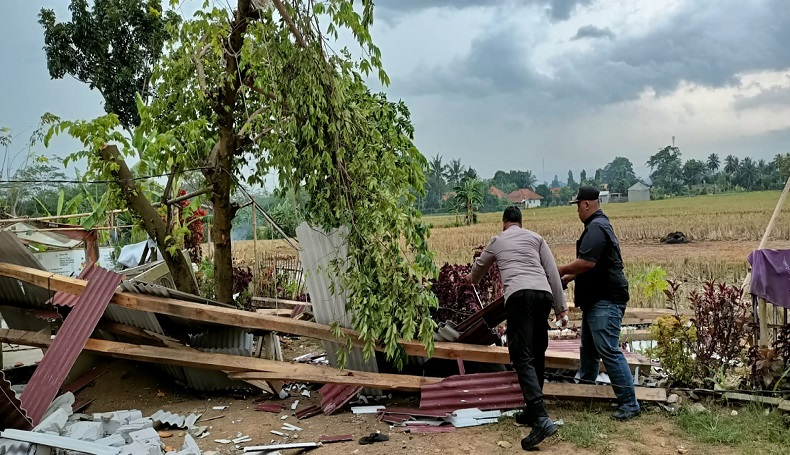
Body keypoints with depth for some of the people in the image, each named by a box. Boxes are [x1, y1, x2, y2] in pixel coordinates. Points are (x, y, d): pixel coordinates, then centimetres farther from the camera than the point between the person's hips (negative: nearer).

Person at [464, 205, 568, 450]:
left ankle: (541, 418, -25)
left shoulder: (497, 241, 24)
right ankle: (532, 411, 23)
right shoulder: (535, 238, 23)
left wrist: (471, 279, 66)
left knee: (522, 357, -10)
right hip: (543, 294, 4)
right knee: (536, 355, 17)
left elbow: (480, 265, 43)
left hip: (519, 295, -3)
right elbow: (553, 273, 13)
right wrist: (561, 308, 15)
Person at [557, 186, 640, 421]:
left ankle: (629, 403, -7)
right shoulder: (599, 224, 18)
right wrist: (571, 276, 20)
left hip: (606, 301, -12)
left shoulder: (596, 227, -18)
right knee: (588, 348, 23)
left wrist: (562, 271, -13)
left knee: (609, 351, -12)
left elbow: (587, 262, -27)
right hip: (596, 299, 12)